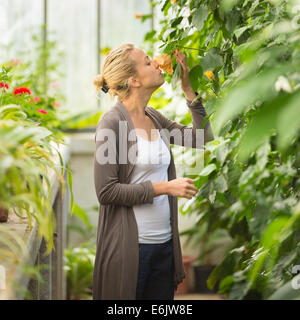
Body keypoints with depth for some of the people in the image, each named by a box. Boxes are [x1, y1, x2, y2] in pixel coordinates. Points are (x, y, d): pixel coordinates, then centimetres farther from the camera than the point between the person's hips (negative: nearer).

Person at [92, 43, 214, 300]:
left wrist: (188, 89, 9)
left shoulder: (154, 117, 10)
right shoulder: (112, 121, -11)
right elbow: (106, 191, -15)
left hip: (164, 241, 7)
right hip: (129, 246, -7)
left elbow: (203, 138, 17)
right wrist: (164, 187, -15)